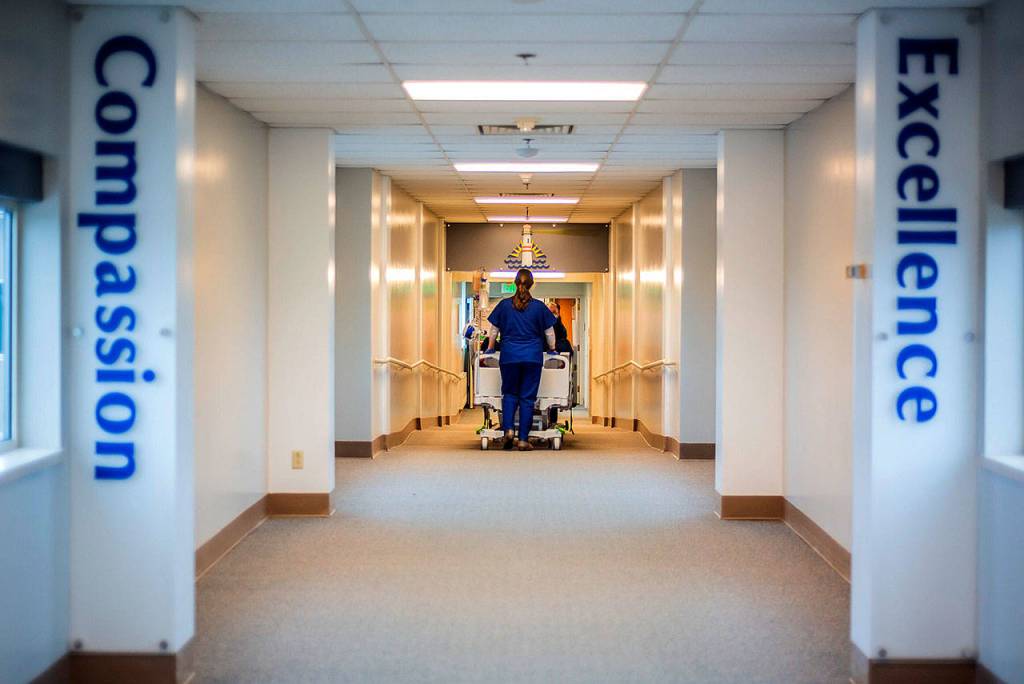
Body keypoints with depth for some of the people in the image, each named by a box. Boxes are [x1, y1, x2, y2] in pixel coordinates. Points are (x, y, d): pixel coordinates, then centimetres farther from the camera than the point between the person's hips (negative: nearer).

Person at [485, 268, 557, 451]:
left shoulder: (504, 305, 2)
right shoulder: (539, 307, 1)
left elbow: (494, 331, 10)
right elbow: (549, 333, 8)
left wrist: (490, 348, 27)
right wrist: (552, 349, 25)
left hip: (509, 355, 1)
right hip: (533, 357, -1)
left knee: (509, 393, 16)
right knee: (528, 397, 3)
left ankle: (508, 429, -5)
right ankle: (523, 439, 1)